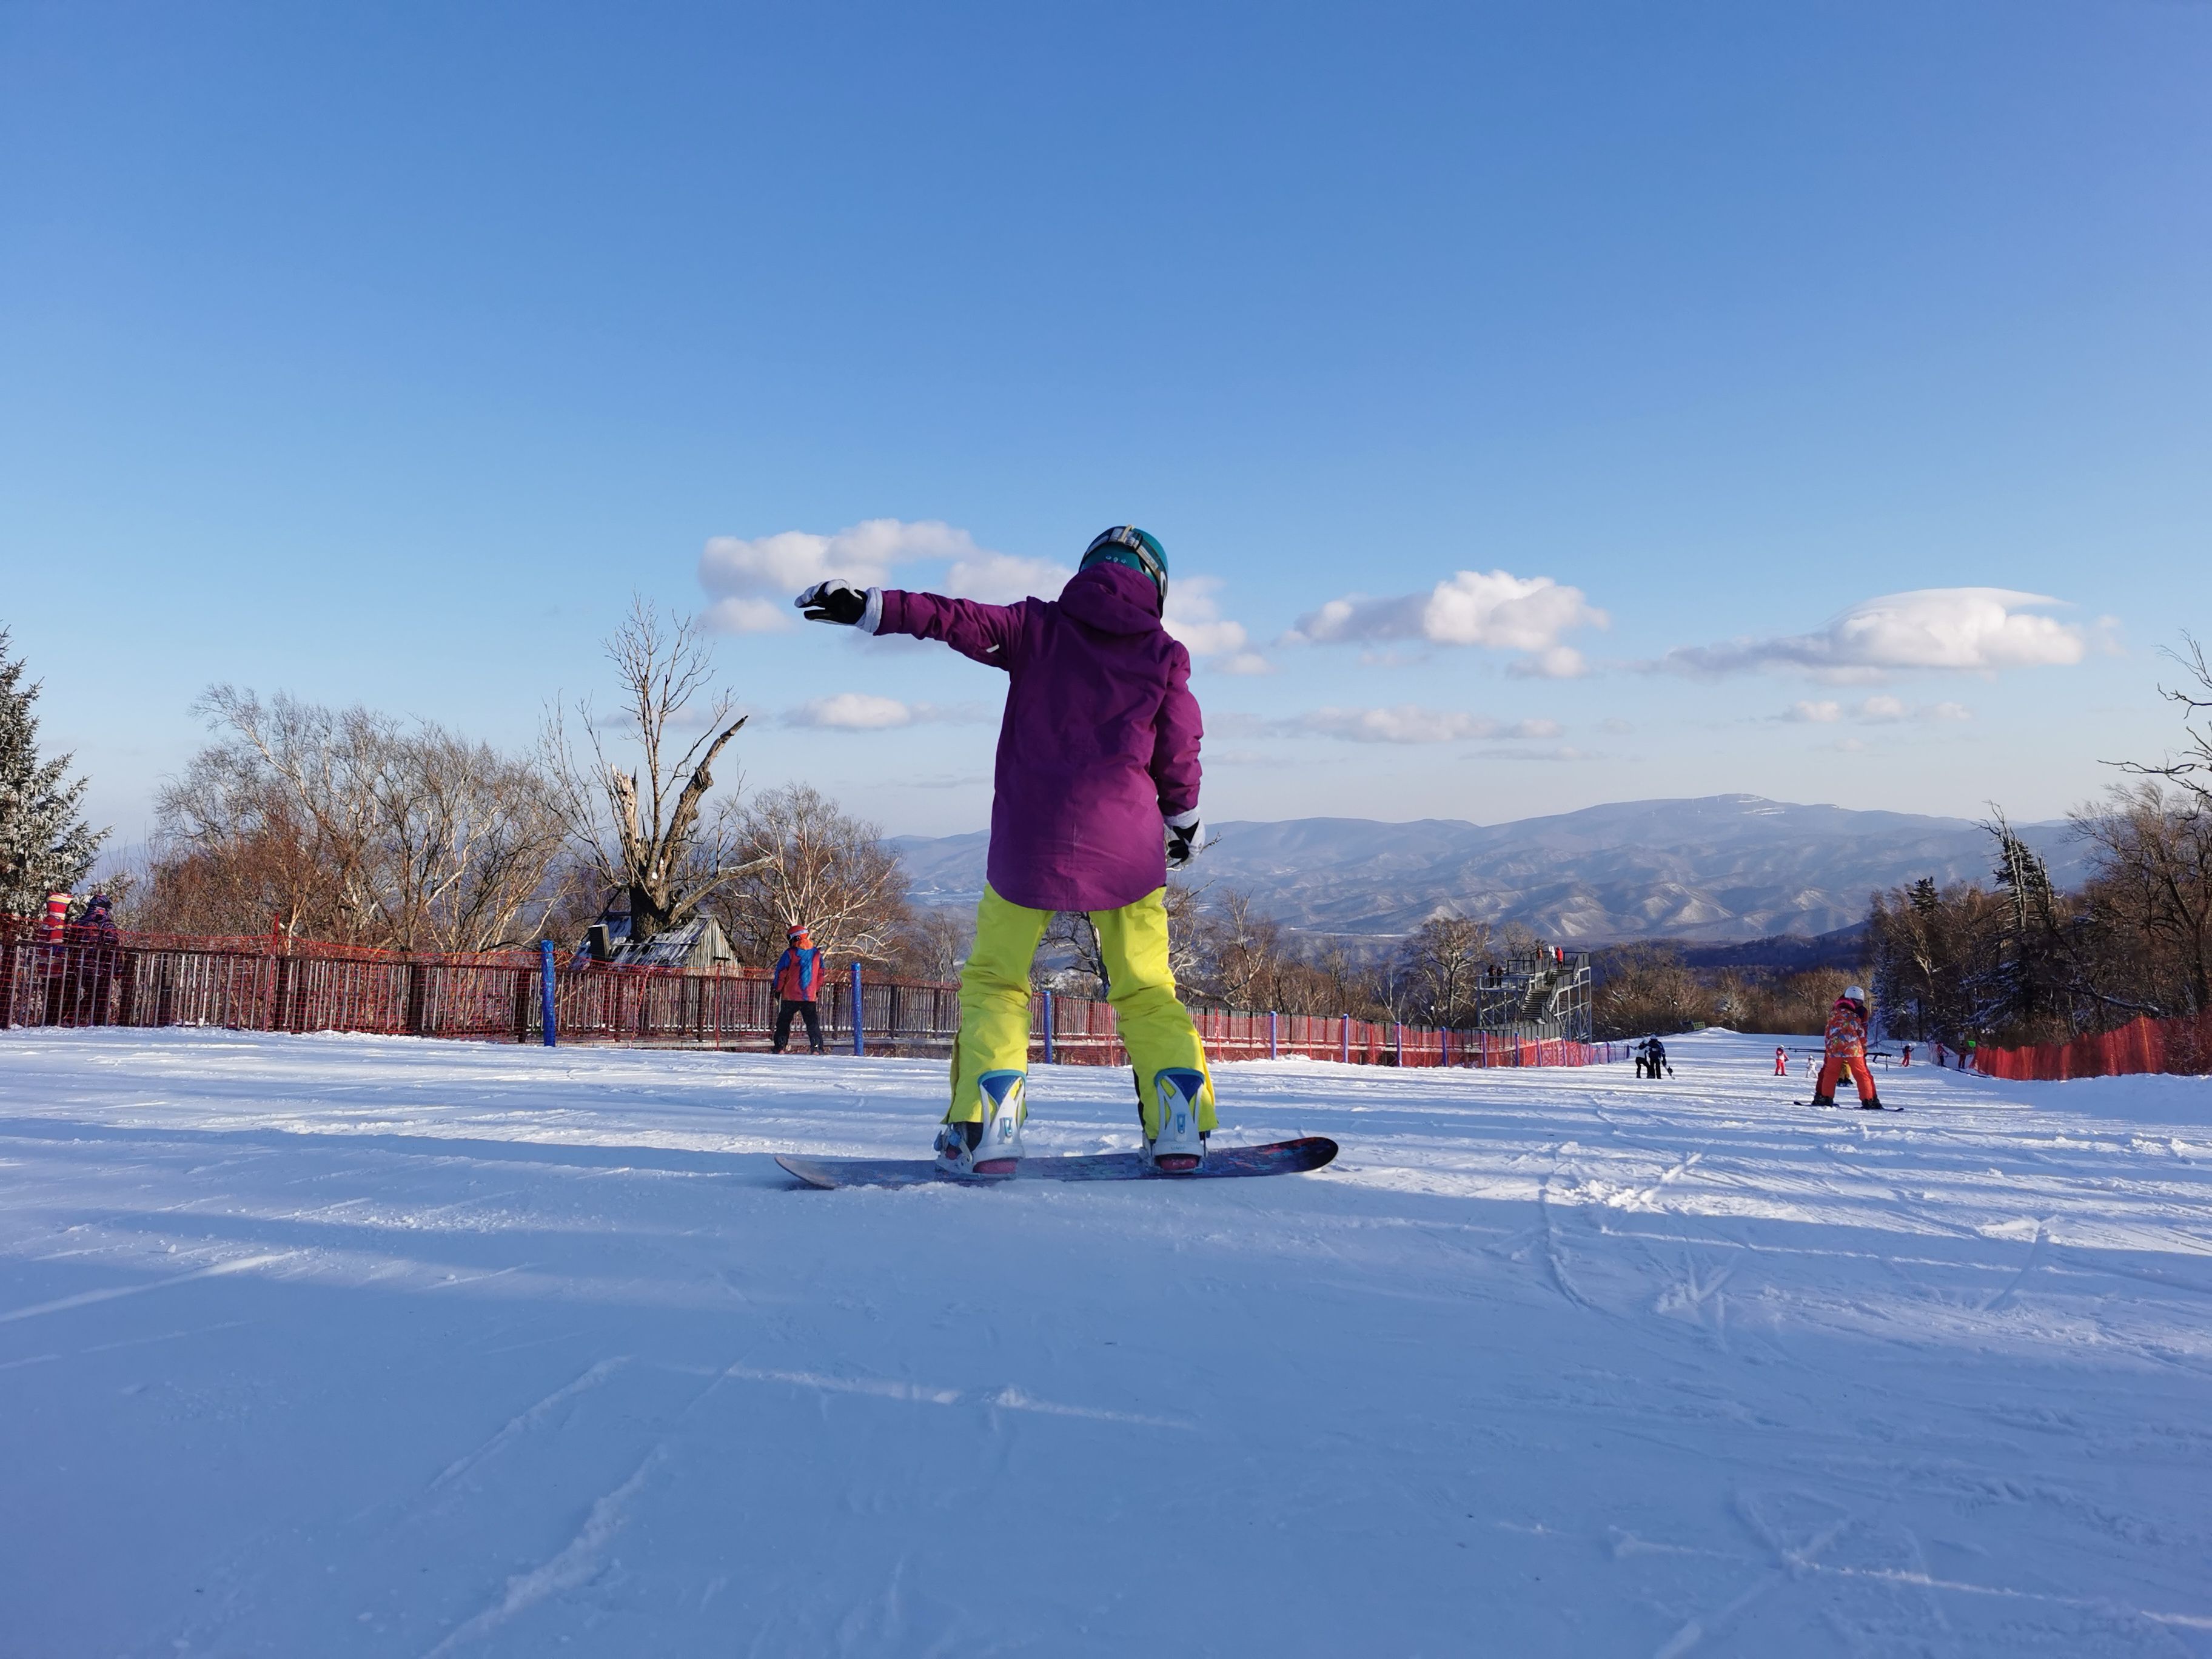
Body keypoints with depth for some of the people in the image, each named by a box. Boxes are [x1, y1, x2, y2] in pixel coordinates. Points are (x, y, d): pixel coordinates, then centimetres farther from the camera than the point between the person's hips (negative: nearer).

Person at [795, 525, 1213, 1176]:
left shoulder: (1039, 627, 7)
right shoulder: (1164, 654, 8)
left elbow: (960, 620, -4)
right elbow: (1179, 753, 10)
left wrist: (871, 608, -4)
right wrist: (1185, 823, 25)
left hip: (1031, 839, -1)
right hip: (1125, 842, 1)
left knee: (995, 981, 9)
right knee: (1145, 991, 12)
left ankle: (986, 1127, -7)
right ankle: (1180, 1124, -1)